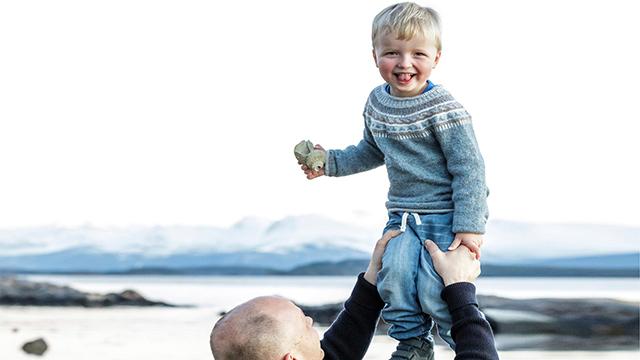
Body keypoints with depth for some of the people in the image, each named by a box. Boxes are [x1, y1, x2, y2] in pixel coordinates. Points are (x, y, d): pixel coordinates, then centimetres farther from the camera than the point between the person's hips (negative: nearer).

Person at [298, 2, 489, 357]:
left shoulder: (442, 108, -16)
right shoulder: (377, 102, 6)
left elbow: (468, 169, -15)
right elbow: (371, 152, 24)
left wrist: (469, 226, -19)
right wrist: (330, 161, 15)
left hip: (446, 216, -6)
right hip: (403, 215, 6)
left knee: (435, 290, -15)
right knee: (394, 275, -12)